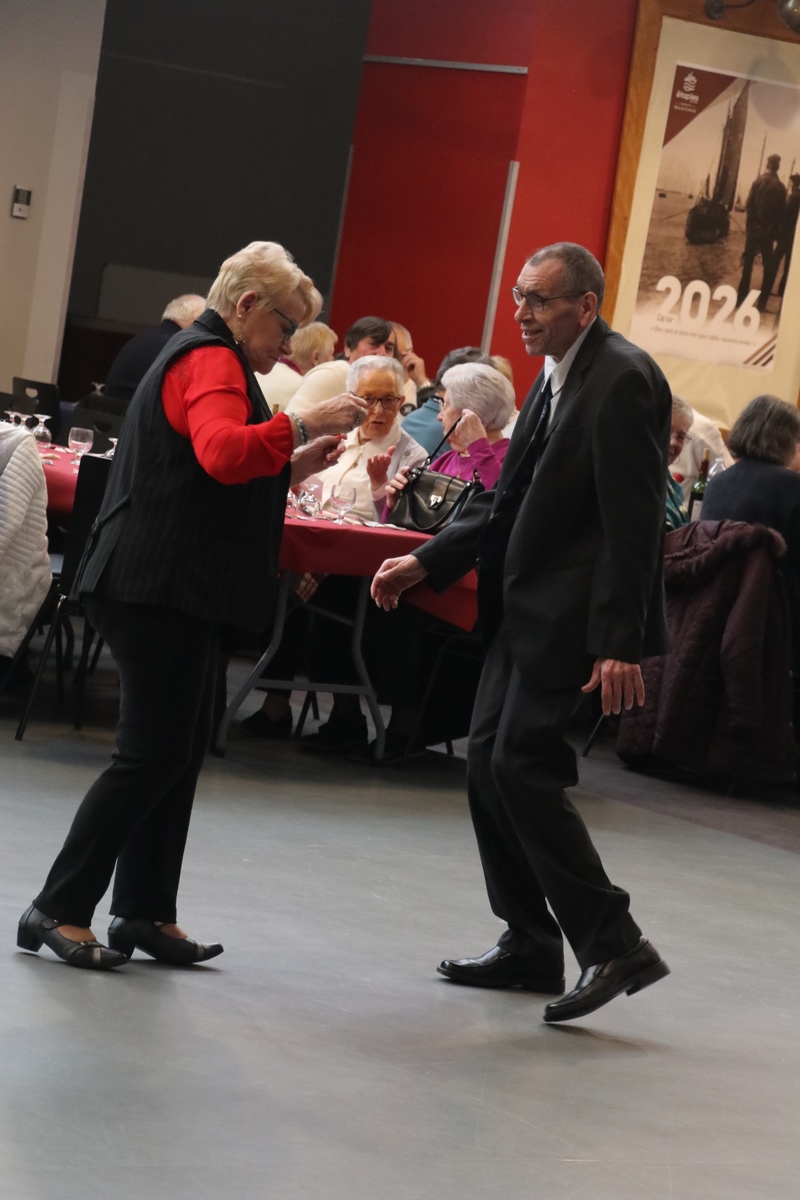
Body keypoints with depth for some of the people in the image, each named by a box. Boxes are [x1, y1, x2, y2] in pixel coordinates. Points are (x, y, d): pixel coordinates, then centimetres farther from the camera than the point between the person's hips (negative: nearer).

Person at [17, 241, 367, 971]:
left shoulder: (208, 357, 23)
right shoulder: (210, 361, -11)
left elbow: (224, 483, 25)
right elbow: (223, 452, -30)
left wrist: (293, 468, 14)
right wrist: (305, 425, -28)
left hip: (174, 590, 11)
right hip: (161, 588, -11)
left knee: (179, 754, 10)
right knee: (153, 756, -9)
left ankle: (144, 914, 13)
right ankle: (58, 909, -4)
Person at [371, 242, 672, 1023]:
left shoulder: (622, 379, -15)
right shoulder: (556, 378, 14)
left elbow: (633, 521, -20)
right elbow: (509, 498, 18)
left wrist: (620, 644, -23)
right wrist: (425, 563, 10)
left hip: (574, 611, -10)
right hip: (526, 606, 10)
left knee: (523, 763, -13)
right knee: (489, 760, 10)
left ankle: (612, 944, -7)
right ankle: (530, 944, 20)